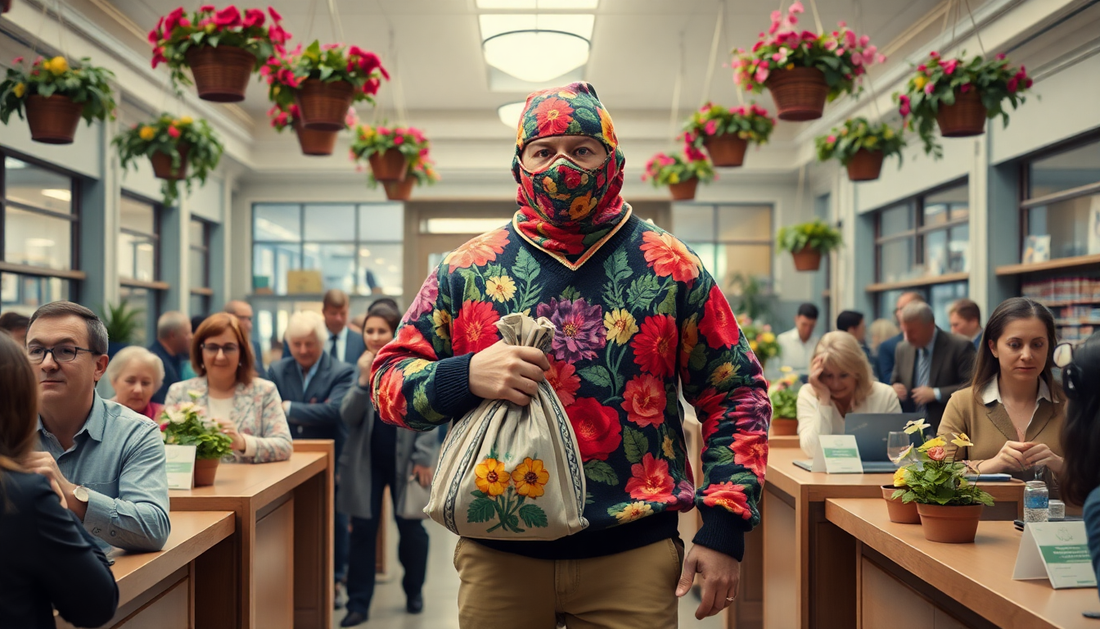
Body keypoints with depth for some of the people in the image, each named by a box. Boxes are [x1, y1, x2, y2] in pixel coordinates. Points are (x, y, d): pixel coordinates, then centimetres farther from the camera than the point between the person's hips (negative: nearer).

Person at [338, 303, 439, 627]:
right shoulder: (360, 368, 2)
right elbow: (348, 417, -5)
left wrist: (424, 458, -10)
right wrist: (364, 380, -18)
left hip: (404, 461, -2)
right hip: (366, 462, 2)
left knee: (410, 527, 11)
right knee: (362, 530, 2)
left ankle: (414, 591, 31)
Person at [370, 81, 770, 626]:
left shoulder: (671, 267, 2)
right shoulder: (468, 269, 4)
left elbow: (736, 393, 5)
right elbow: (387, 380, 5)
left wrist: (724, 528, -4)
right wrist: (465, 376, -17)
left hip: (635, 559, -1)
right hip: (498, 556, 1)